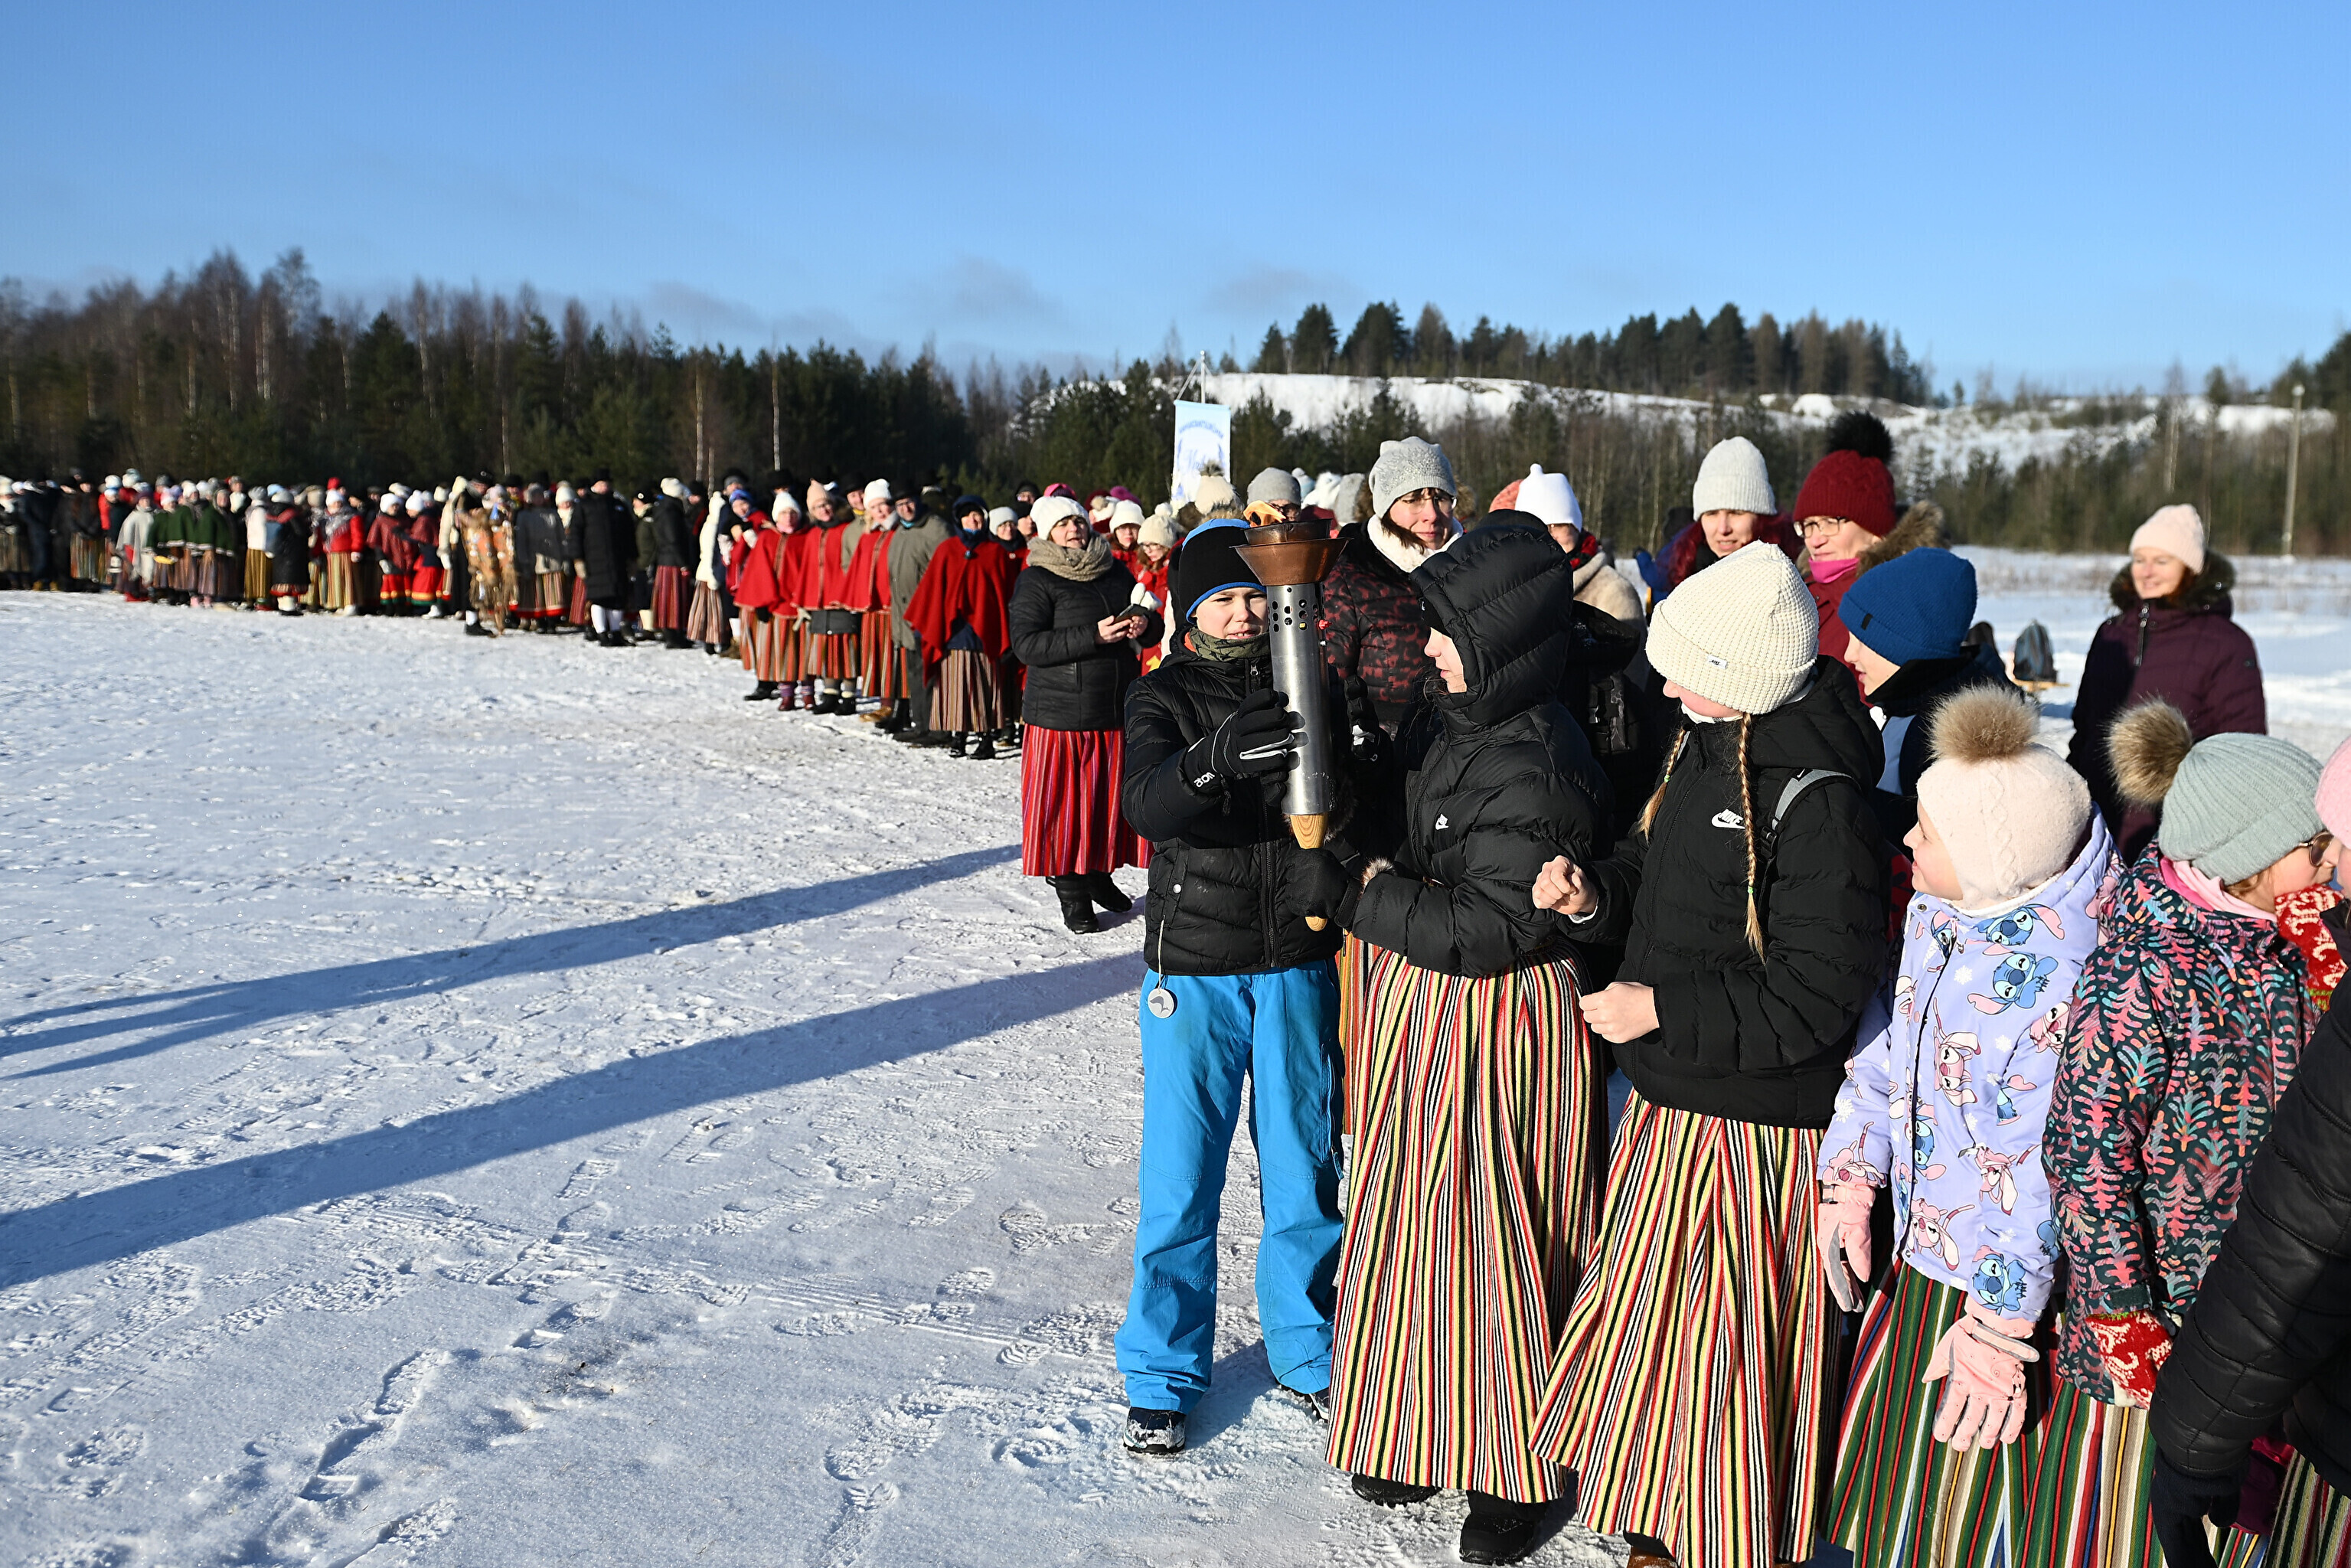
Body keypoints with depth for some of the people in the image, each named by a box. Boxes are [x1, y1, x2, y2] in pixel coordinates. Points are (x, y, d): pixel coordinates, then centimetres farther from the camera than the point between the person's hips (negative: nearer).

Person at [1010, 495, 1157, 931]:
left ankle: (1100, 875, 29)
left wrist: (1144, 624, -6)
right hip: (1061, 713, -5)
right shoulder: (1036, 581, -5)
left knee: (1111, 797, 11)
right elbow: (1026, 645, -16)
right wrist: (1094, 637, -22)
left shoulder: (1116, 574, 13)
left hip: (1118, 711, 5)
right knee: (1066, 804, -1)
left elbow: (1152, 627, 21)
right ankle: (1072, 896, 10)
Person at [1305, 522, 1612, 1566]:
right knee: (1412, 1225, 18)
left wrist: (1352, 895, -25)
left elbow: (1485, 930, -26)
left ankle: (1516, 1471, 26)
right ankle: (1417, 1431, 37)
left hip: (1501, 1023, -8)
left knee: (1494, 1242, 5)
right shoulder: (1445, 716, 3)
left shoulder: (1537, 768, -24)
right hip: (1417, 1002, 9)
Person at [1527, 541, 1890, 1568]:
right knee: (1659, 1326, 21)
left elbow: (1818, 1002, -23)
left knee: (1719, 1351, 5)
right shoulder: (1702, 751, 5)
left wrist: (1661, 1011, -21)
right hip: (1672, 1100, 9)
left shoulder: (1818, 802, -22)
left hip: (1751, 1127, -9)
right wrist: (1594, 896, -3)